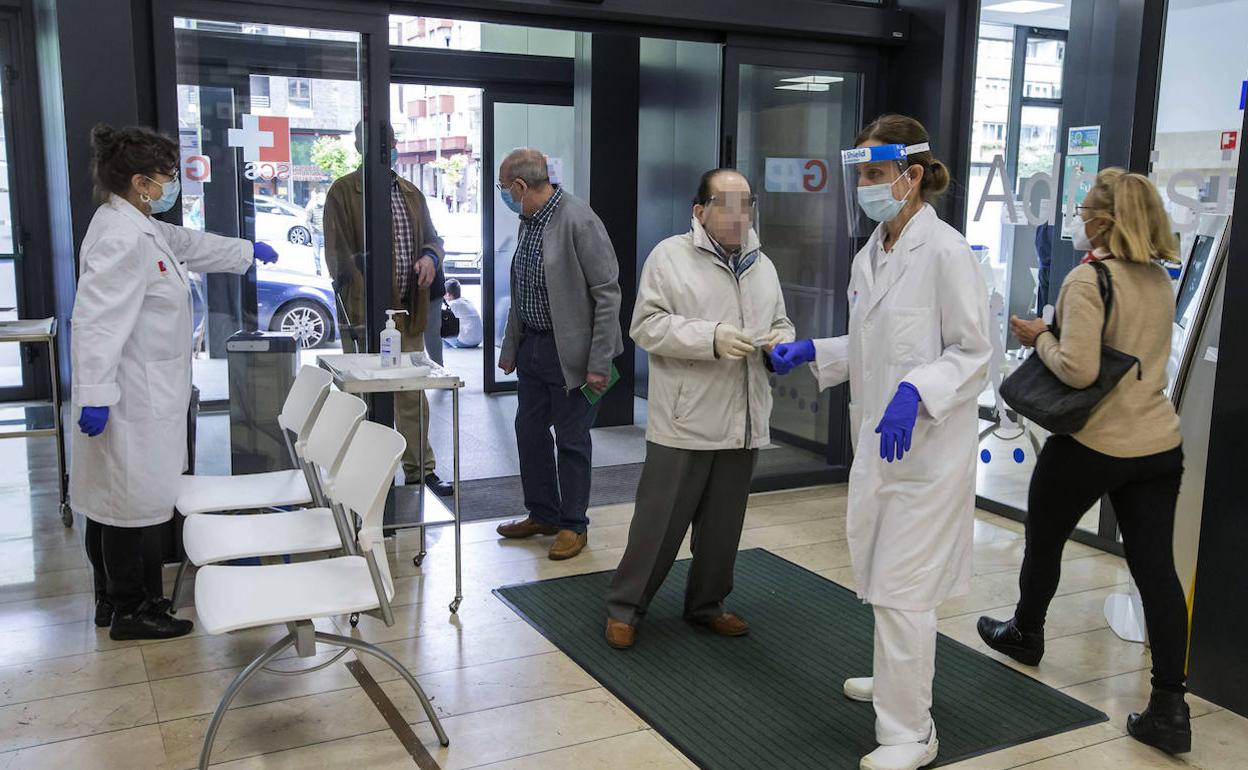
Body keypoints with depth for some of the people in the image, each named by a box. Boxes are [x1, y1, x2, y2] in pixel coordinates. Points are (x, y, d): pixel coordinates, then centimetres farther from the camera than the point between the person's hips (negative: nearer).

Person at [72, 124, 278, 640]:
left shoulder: (141, 227, 12)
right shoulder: (121, 239, -21)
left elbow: (189, 244, 31)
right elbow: (97, 320, -26)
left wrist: (248, 252, 44)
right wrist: (94, 395, -29)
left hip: (142, 397, 11)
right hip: (131, 402, -11)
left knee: (113, 499, 18)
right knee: (135, 501, 1)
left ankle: (111, 599, 31)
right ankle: (131, 611, 14)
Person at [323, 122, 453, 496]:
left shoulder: (411, 193, 16)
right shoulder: (343, 193, -4)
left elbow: (432, 237, 25)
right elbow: (340, 256, -10)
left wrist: (429, 257, -1)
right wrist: (362, 312, -18)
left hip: (408, 312, 6)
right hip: (366, 313, -6)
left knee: (413, 395, 11)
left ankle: (420, 471, 21)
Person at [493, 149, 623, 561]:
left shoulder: (578, 220, -19)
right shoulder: (529, 221, 7)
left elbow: (607, 294, -18)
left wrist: (599, 364, -19)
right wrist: (510, 347, 17)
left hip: (570, 351, -8)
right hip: (532, 346, 8)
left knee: (571, 440, 4)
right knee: (530, 430, 15)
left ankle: (573, 525, 20)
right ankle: (542, 514, 32)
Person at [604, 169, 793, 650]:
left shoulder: (762, 266, 14)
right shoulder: (670, 256, -4)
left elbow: (780, 323, 21)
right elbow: (647, 326, -11)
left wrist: (780, 341, -4)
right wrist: (711, 338, -22)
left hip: (743, 422, 6)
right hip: (684, 421, -5)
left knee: (723, 524, 15)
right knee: (660, 521, 1)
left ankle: (706, 604, 32)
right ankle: (625, 607, 18)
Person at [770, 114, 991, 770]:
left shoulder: (944, 251, -15)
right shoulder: (870, 254, 9)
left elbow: (972, 353, -13)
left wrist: (914, 392, -28)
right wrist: (813, 352, 7)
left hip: (925, 445, -8)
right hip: (877, 440, 8)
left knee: (902, 588, -4)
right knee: (885, 576, 21)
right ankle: (900, 677, 43)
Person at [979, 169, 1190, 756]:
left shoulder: (1088, 280, -17)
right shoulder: (1160, 279, 8)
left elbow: (1077, 370, -24)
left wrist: (1040, 337, -7)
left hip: (1092, 444, -6)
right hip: (1159, 442, 6)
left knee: (1043, 540, 18)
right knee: (1155, 566, 4)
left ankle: (1025, 634, 40)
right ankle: (1169, 707, 3)